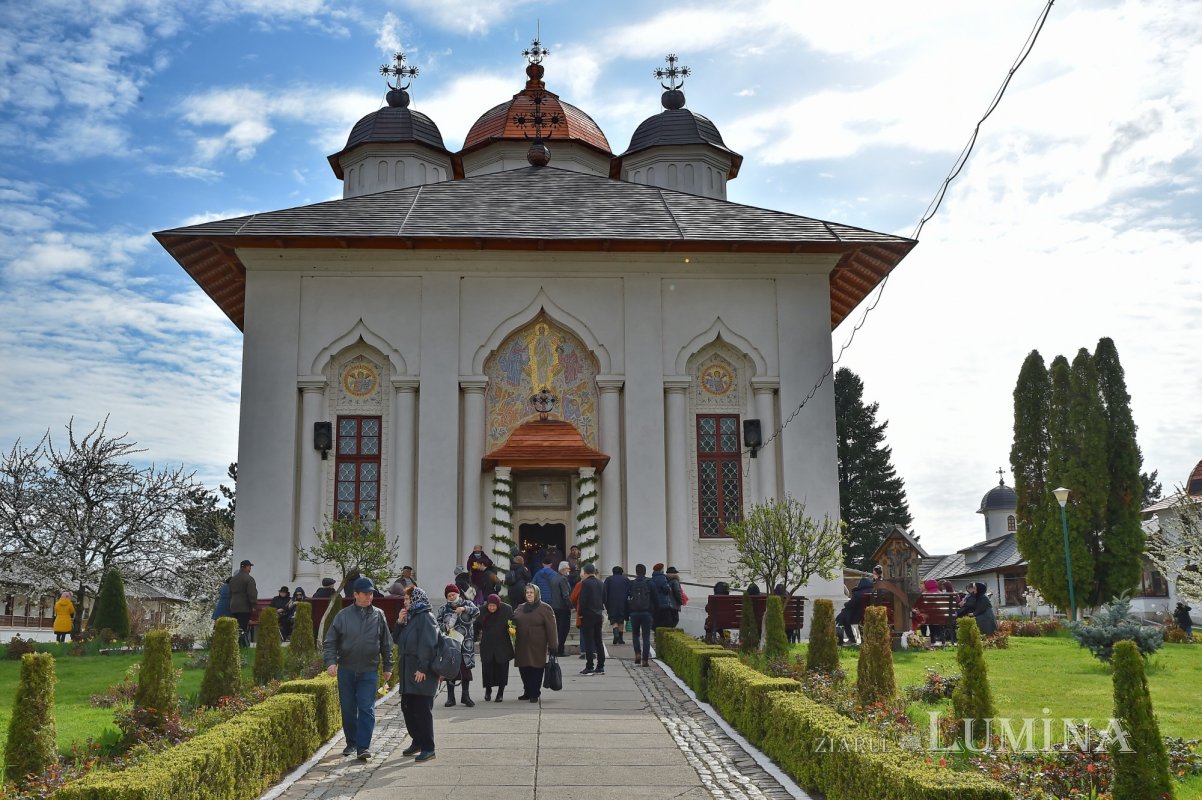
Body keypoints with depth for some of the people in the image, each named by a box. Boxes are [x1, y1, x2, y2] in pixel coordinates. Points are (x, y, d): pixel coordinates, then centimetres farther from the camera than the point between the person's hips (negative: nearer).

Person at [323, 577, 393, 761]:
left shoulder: (378, 616, 2)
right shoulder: (343, 615, 0)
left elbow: (386, 643, 9)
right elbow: (330, 641, 1)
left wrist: (388, 667, 8)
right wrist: (330, 661, -13)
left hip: (369, 671, -1)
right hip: (346, 670, 1)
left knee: (367, 709, -7)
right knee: (348, 709, 10)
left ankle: (363, 746, -5)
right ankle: (351, 743, 24)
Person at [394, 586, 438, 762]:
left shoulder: (425, 617, -13)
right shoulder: (410, 616, 15)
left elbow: (427, 644, -20)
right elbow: (399, 640, 19)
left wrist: (422, 669, -23)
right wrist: (400, 622, 4)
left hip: (421, 674, -9)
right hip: (407, 672, 9)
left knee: (422, 710, -5)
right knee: (407, 708, 14)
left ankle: (428, 748, 2)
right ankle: (417, 742, 27)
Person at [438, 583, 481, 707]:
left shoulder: (467, 604, 4)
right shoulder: (444, 608, 5)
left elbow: (476, 611, -12)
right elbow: (436, 621, 3)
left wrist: (464, 609, -28)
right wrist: (445, 627, -16)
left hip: (465, 643, 0)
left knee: (465, 668, 3)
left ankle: (466, 696, 14)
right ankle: (450, 697, 9)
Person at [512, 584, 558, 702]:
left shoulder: (545, 608, -2)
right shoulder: (520, 608, 14)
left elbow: (551, 629, -6)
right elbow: (514, 623, 24)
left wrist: (552, 646, -10)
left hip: (537, 647, -5)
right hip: (522, 646, 5)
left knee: (536, 669, -2)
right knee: (524, 670, 6)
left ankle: (535, 694, 9)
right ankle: (527, 692, 22)